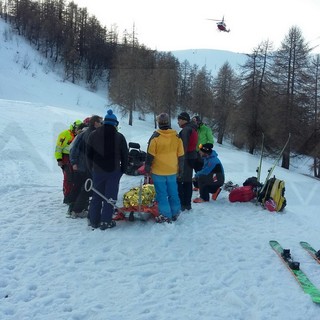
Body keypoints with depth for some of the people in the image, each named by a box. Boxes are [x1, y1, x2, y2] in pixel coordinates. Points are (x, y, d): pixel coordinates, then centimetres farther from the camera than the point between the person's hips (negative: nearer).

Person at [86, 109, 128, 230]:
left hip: (98, 171, 3)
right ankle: (106, 221, 3)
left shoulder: (93, 135, 2)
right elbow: (125, 155, -1)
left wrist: (92, 168, 15)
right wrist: (122, 170, 10)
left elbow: (89, 154, 6)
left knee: (96, 196, 11)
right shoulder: (119, 137, -4)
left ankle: (94, 221, 15)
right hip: (114, 171, -3)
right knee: (110, 197, 3)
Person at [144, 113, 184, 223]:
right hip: (172, 171, 4)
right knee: (173, 192, 14)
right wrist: (180, 169, 16)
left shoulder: (156, 136, -12)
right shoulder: (177, 137, 1)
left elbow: (150, 155, -10)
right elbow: (181, 155, 7)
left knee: (162, 193, 3)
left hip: (158, 171, -4)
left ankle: (165, 215, 4)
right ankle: (175, 213, 23)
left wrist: (147, 168, 1)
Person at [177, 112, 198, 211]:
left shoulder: (186, 130, -16)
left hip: (186, 158, -10)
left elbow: (184, 145, -23)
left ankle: (182, 204, -4)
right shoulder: (193, 129, 15)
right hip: (192, 157, 10)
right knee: (188, 181, 14)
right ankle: (188, 204, 19)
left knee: (179, 181, -5)